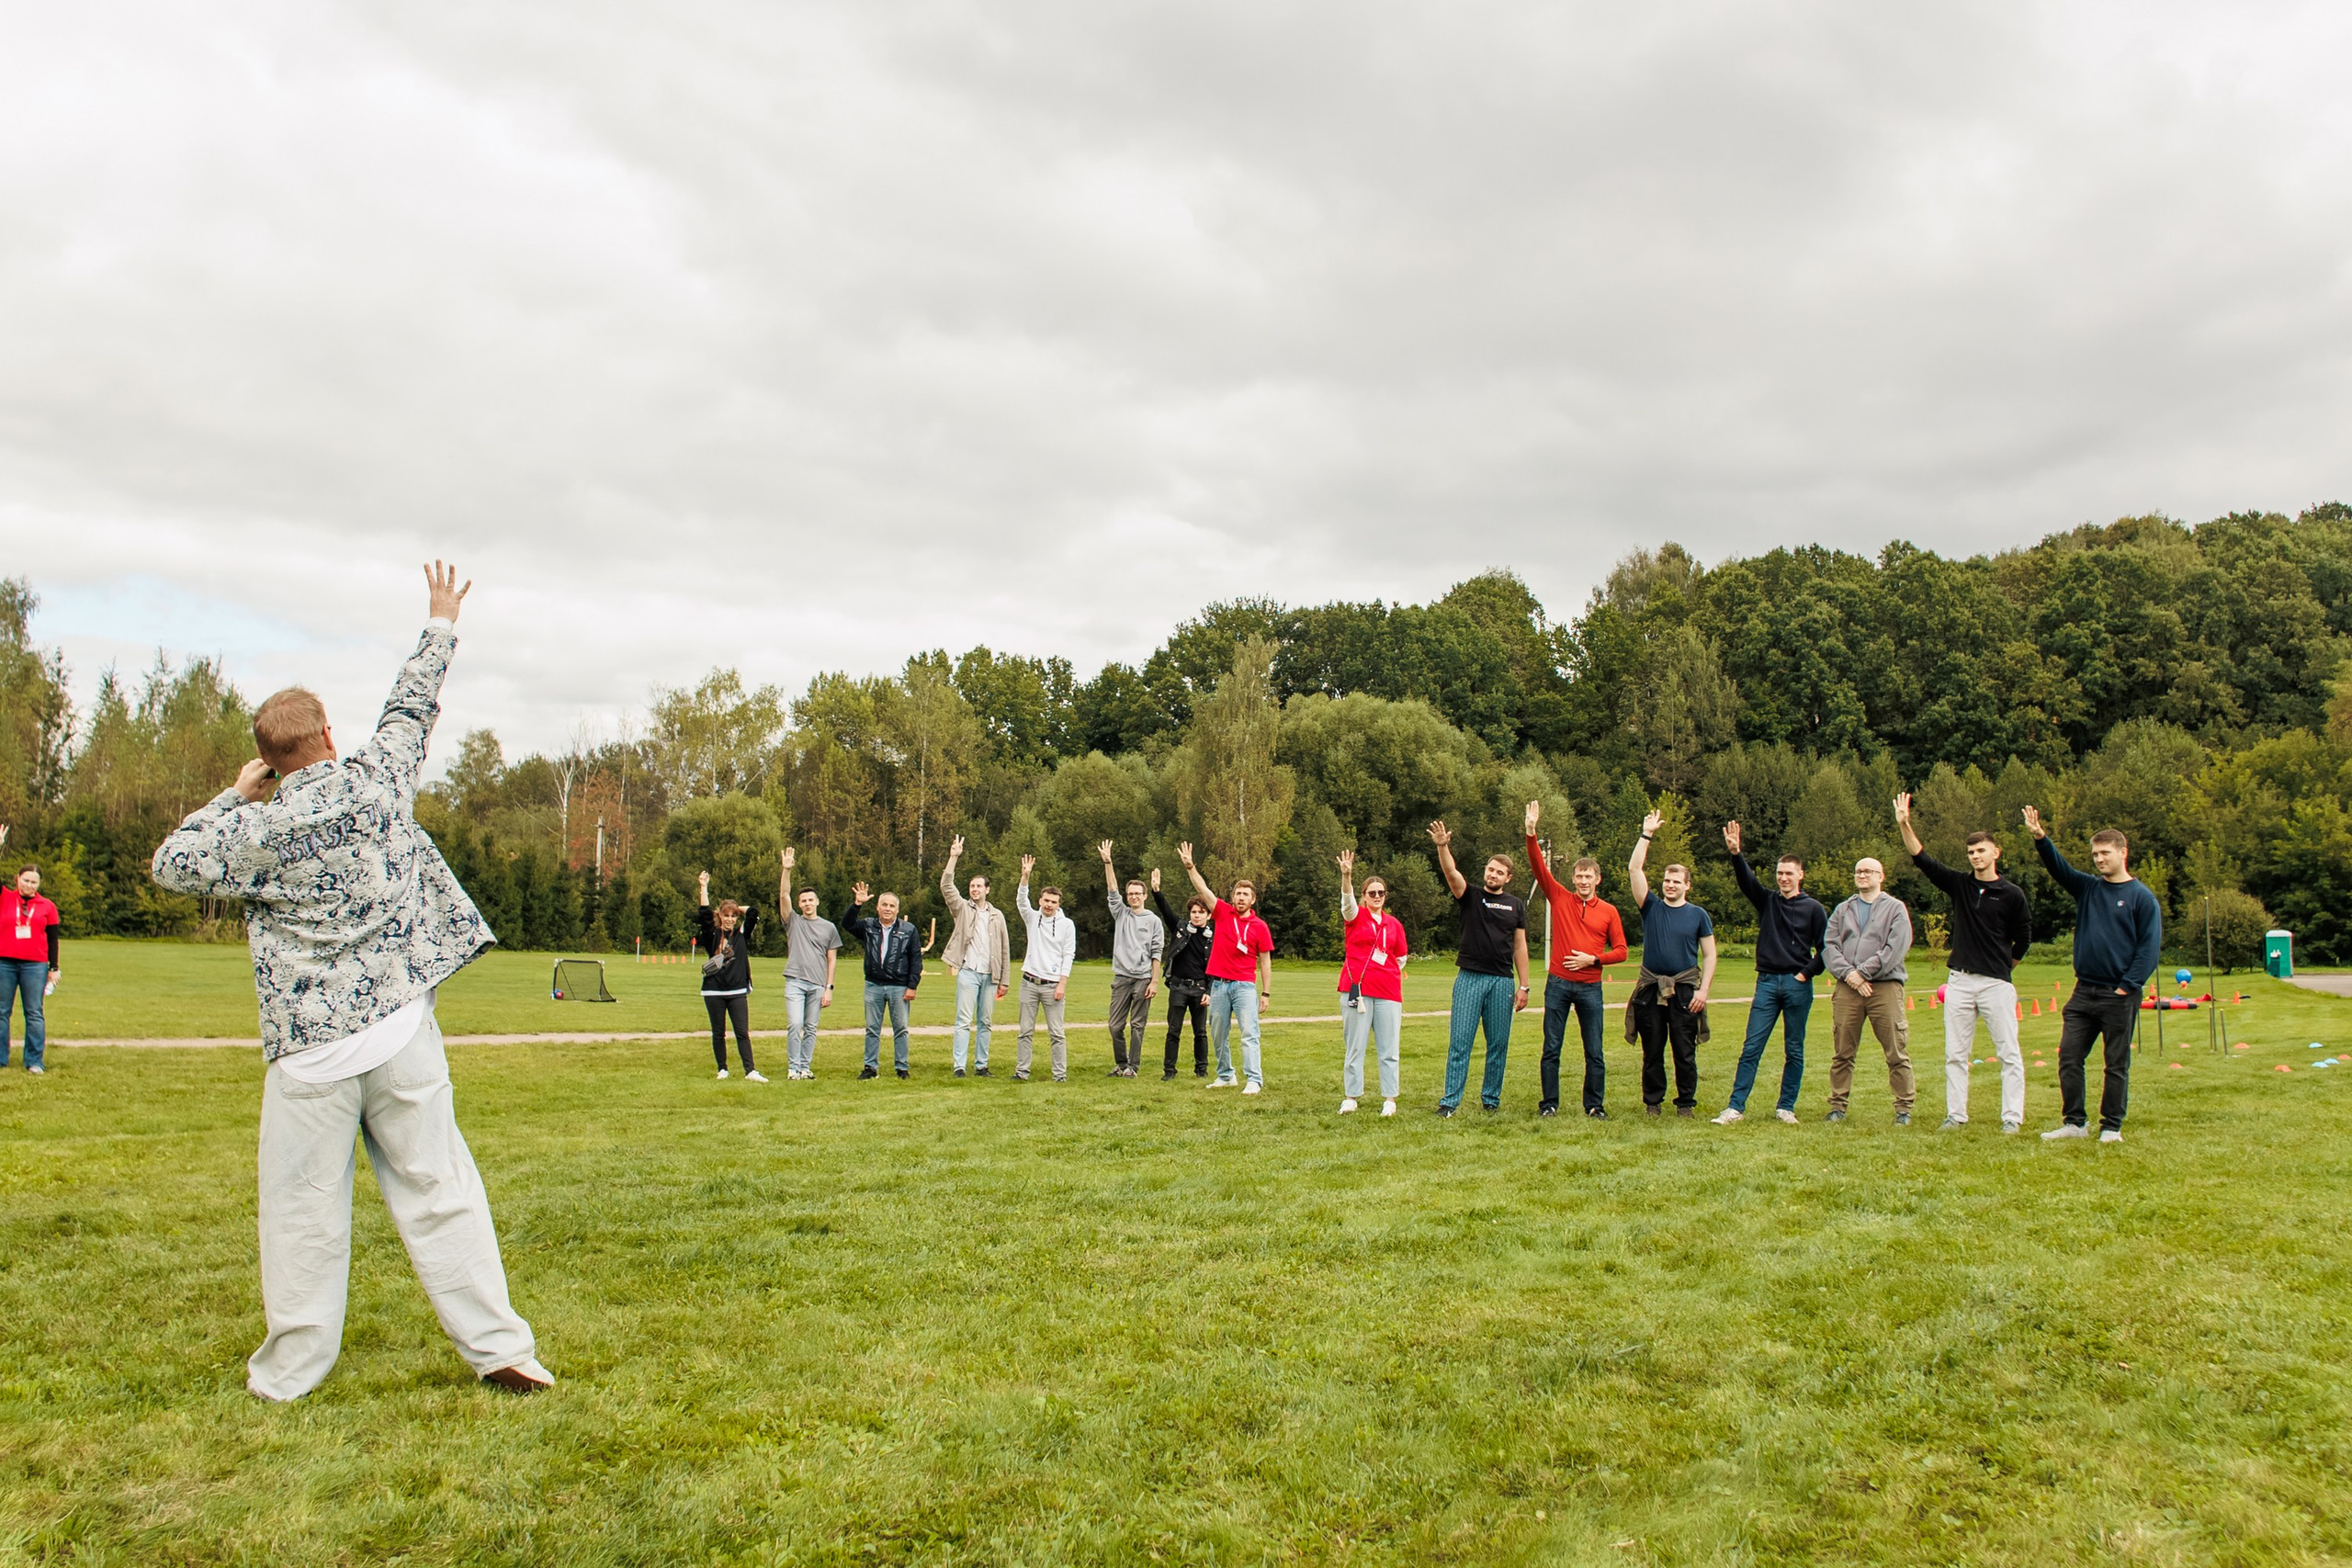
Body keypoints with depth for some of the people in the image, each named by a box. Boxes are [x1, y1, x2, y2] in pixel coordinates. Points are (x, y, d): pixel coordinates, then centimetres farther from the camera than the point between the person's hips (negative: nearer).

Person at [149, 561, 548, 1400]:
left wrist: (232, 795, 13)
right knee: (439, 1190, 7)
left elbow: (170, 864, 8)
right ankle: (499, 1348, 9)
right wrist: (441, 623, 28)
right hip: (401, 1027, 2)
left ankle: (289, 1371, 20)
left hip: (312, 1048, -2)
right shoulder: (377, 781, -1)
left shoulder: (257, 832, -7)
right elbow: (412, 706, 14)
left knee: (304, 1210, 10)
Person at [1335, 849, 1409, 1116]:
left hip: (1388, 993, 3)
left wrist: (1386, 973, 12)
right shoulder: (1356, 916, 3)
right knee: (1354, 1046, 2)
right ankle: (1350, 1097, 6)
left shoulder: (1394, 924, 12)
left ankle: (1389, 1099, 9)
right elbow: (1348, 900, -20)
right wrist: (1346, 876, -38)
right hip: (1357, 990, -2)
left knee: (1389, 1048, 3)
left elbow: (1402, 957, 23)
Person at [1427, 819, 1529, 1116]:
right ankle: (1450, 1100, -3)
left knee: (1498, 1044, 6)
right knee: (1460, 1042, -5)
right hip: (1470, 977, -2)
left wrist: (1523, 985, 6)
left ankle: (1491, 1098, 18)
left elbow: (1519, 946, 11)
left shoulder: (1516, 905, 11)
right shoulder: (1470, 897, 5)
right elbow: (1451, 873, -14)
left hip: (1503, 980, 2)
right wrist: (1442, 847, -32)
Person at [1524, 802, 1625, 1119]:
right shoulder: (1560, 899, 4)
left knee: (1594, 1052, 4)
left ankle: (1595, 1106, 13)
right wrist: (1531, 832, -16)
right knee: (1551, 1048, 2)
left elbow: (1620, 951, 5)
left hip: (1590, 987, 0)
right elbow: (1539, 866, -4)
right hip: (1558, 983, 0)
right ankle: (1549, 1104, 10)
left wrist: (1592, 959, -11)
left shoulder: (1608, 911, 3)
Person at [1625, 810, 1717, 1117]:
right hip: (1651, 989, 1)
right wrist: (1647, 835, -5)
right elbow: (1634, 869, -3)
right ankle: (1653, 1101, 16)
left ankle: (1685, 1102, 12)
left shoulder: (1698, 915, 5)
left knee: (1685, 1052, 1)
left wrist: (1704, 989, -5)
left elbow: (1709, 955, 6)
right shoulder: (1651, 907, 6)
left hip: (1685, 990, -1)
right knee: (1652, 1051, 6)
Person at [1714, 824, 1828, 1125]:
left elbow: (1825, 947, 2)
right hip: (1767, 982, 2)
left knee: (1794, 1051, 5)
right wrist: (1735, 854, -26)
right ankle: (1736, 1107, -3)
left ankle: (1786, 1108, 14)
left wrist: (1808, 973, -5)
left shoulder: (1813, 908, 2)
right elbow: (1746, 880, -9)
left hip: (1797, 985, -1)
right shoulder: (1767, 900, 8)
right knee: (1751, 1048, -3)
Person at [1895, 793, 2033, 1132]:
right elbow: (1922, 859, -1)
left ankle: (2012, 1117, 4)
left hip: (1997, 983, -4)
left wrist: (2002, 966, 11)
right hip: (1960, 981, 4)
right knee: (1955, 1053, 6)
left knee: (2008, 1052, -1)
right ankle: (1955, 1114, 12)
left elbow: (2023, 938, 7)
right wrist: (1904, 825, -11)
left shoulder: (2011, 894, -1)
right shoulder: (1959, 885, 7)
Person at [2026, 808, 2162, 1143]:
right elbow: (2058, 867, -1)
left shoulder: (2142, 898, -3)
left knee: (2117, 1065, 4)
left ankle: (2111, 1128, 13)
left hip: (2119, 995, -4)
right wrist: (2040, 838, -18)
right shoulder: (2087, 888, 10)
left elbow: (2150, 947, -7)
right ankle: (2074, 1123, 10)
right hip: (2083, 991, 4)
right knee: (2069, 1058, 2)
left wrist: (2127, 986, -13)